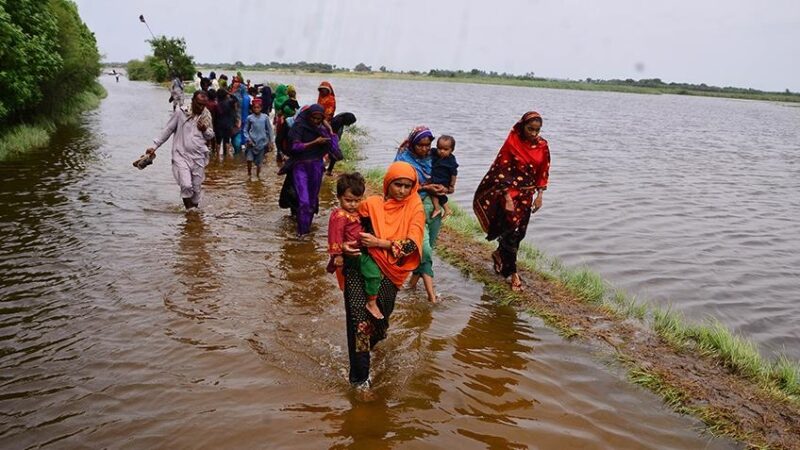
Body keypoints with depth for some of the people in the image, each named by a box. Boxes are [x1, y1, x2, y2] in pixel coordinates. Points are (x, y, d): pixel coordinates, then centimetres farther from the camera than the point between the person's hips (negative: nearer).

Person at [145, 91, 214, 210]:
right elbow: (167, 130, 4)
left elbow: (211, 135, 17)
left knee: (196, 188, 6)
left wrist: (205, 130, -6)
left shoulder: (206, 116, 6)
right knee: (186, 186, -16)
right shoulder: (180, 112, -4)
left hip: (198, 157, 3)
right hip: (181, 156, -3)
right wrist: (154, 146, 2)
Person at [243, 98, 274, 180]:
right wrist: (248, 139, -7)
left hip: (262, 142, 1)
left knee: (259, 161, 9)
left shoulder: (265, 117, 0)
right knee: (249, 159, -12)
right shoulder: (250, 118, 0)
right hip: (252, 142, -1)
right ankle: (249, 174, 11)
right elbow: (245, 130, 5)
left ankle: (258, 175, 29)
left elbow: (269, 129, 6)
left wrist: (270, 140, 5)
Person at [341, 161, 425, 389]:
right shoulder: (371, 204, -3)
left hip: (389, 273, 2)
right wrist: (345, 246, -16)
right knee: (359, 319, -15)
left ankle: (362, 352, 48)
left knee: (379, 321, 13)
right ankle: (360, 378, -2)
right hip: (360, 268, -2)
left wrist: (379, 243, -20)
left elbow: (411, 244, -12)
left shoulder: (414, 208, -2)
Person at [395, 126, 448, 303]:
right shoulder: (404, 159, -6)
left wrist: (441, 188, -9)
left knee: (428, 247, 8)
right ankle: (430, 290, -17)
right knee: (424, 247, -17)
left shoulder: (431, 158, 6)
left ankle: (414, 280, 24)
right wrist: (426, 188, -19)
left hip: (433, 204, 5)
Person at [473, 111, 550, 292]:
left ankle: (500, 254, 38)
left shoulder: (542, 145, -1)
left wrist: (539, 195, 2)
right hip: (509, 191, -5)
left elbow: (543, 172, 7)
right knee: (511, 229, -10)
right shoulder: (512, 143, -13)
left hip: (527, 193, 5)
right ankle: (511, 272, 5)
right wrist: (508, 198, -17)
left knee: (519, 232, 11)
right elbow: (503, 172, -13)